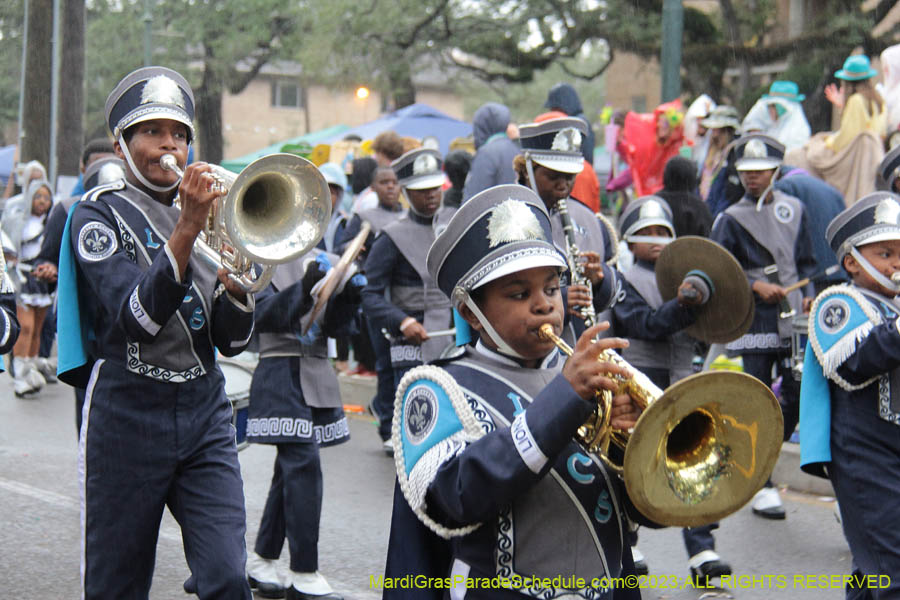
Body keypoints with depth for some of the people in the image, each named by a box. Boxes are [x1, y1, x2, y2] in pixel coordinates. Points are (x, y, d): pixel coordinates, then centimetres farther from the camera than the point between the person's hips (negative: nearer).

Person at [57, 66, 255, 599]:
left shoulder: (201, 212, 14)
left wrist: (234, 270, -10)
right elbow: (137, 318, -18)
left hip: (205, 411, 4)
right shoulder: (99, 215, 0)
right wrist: (187, 230, -23)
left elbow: (234, 341, 8)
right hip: (128, 412, -3)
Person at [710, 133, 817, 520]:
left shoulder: (794, 210, 9)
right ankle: (761, 486, 7)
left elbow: (806, 262, 17)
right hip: (753, 323, -4)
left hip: (793, 318, 4)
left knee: (798, 398, 4)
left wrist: (808, 296, 1)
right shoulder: (731, 220, -2)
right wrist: (755, 286, -13)